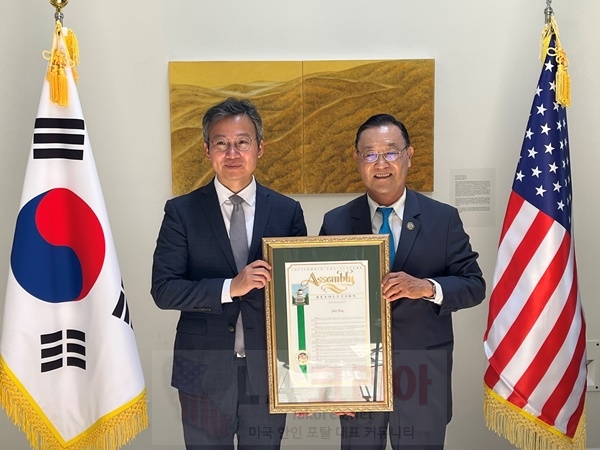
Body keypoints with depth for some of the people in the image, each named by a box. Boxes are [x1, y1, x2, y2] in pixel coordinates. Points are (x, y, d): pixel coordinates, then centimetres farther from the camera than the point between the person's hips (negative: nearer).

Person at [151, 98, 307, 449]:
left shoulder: (288, 211, 0)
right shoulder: (182, 211, -4)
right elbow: (163, 289, -8)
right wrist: (230, 287, -21)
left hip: (268, 375, 1)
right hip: (204, 377, -1)